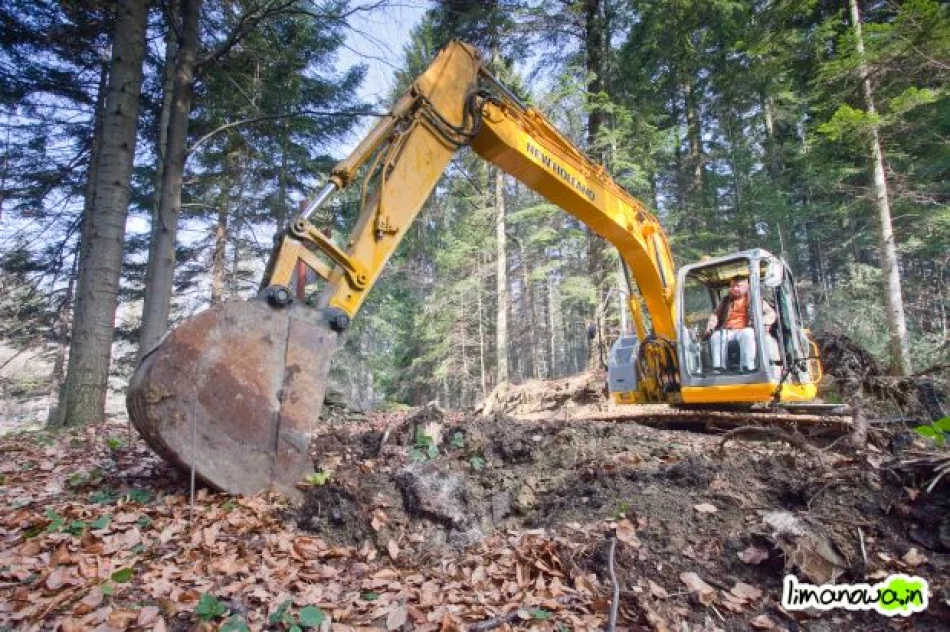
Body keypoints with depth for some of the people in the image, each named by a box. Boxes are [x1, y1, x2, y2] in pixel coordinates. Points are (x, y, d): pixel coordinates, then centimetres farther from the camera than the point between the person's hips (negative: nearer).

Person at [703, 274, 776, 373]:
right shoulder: (726, 300, 25)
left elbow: (771, 313, 9)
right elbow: (715, 314, 23)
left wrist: (763, 322, -13)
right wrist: (710, 326, 2)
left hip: (745, 330, -2)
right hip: (727, 331, 2)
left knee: (747, 334, -38)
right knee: (716, 336, -31)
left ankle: (747, 368, -43)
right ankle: (718, 368, -38)